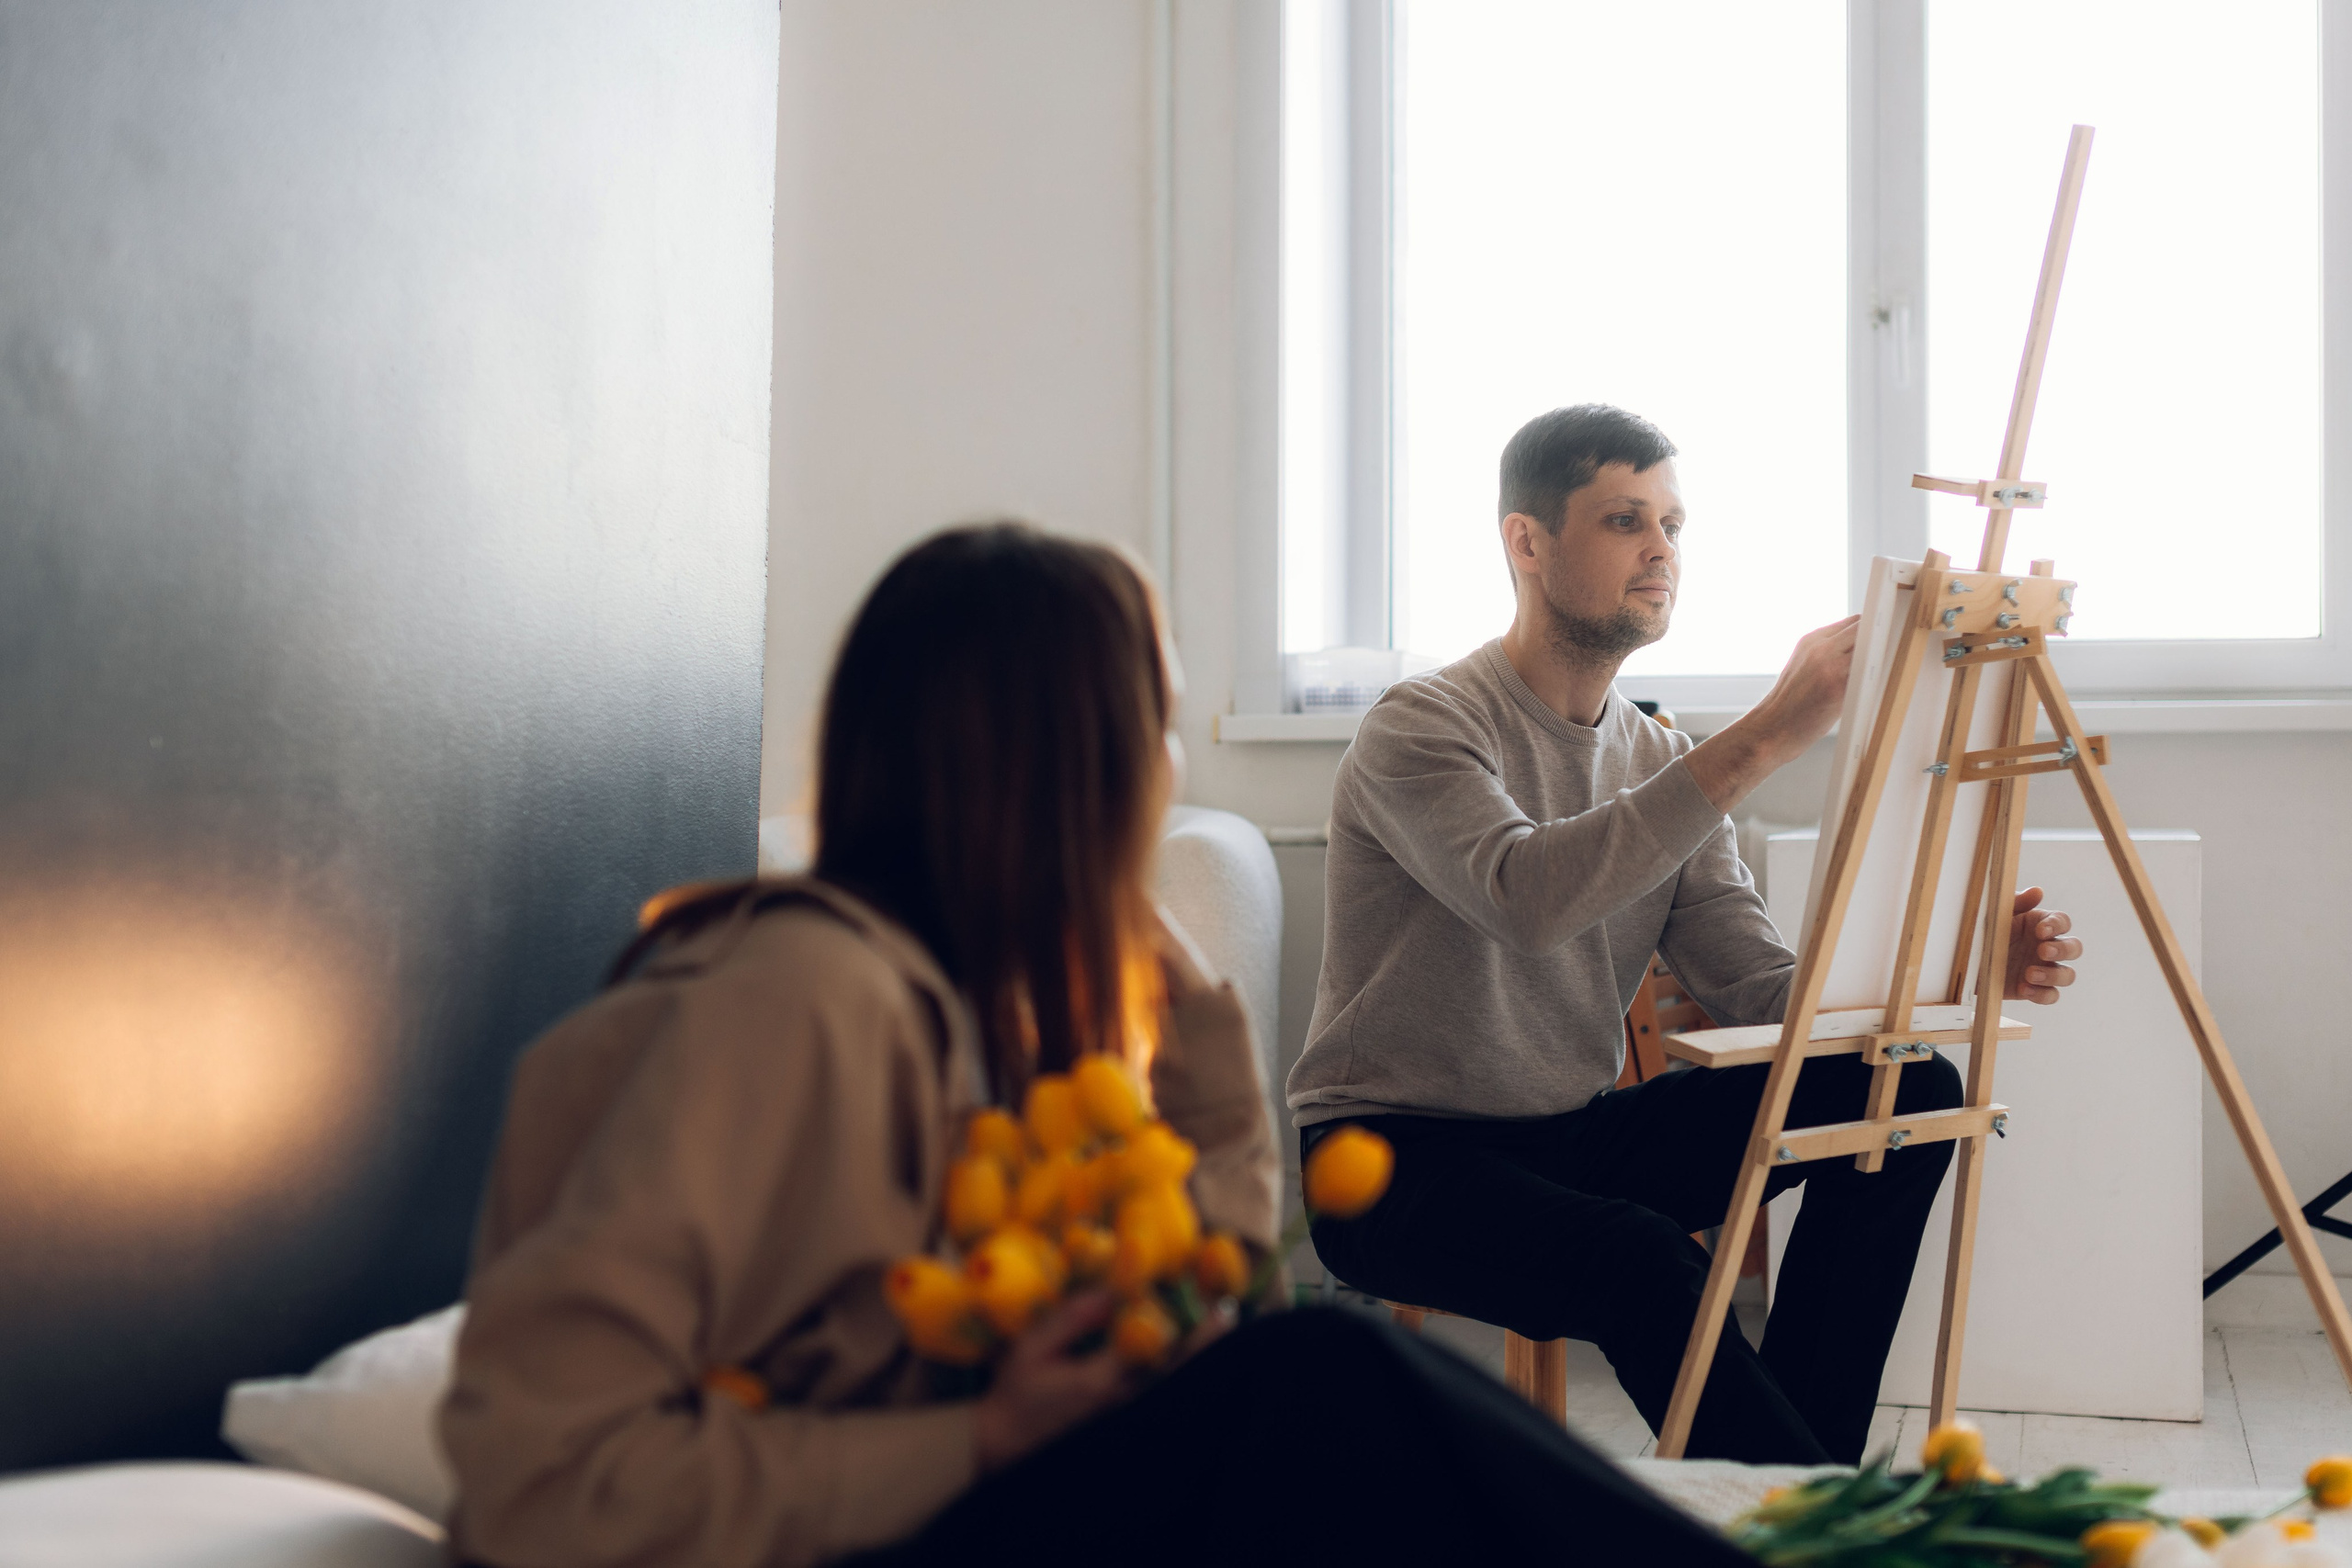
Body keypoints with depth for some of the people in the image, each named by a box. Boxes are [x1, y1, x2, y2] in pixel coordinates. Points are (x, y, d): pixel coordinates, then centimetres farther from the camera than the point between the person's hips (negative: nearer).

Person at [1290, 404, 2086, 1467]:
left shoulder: (1660, 762, 9)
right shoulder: (1423, 727, -14)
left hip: (1576, 1136, 8)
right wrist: (1764, 739, -37)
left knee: (1907, 1093, -7)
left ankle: (1793, 1461, -8)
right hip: (1399, 1162, -7)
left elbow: (1763, 991, 1)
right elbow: (1531, 898, -35)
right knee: (1642, 1256, -36)